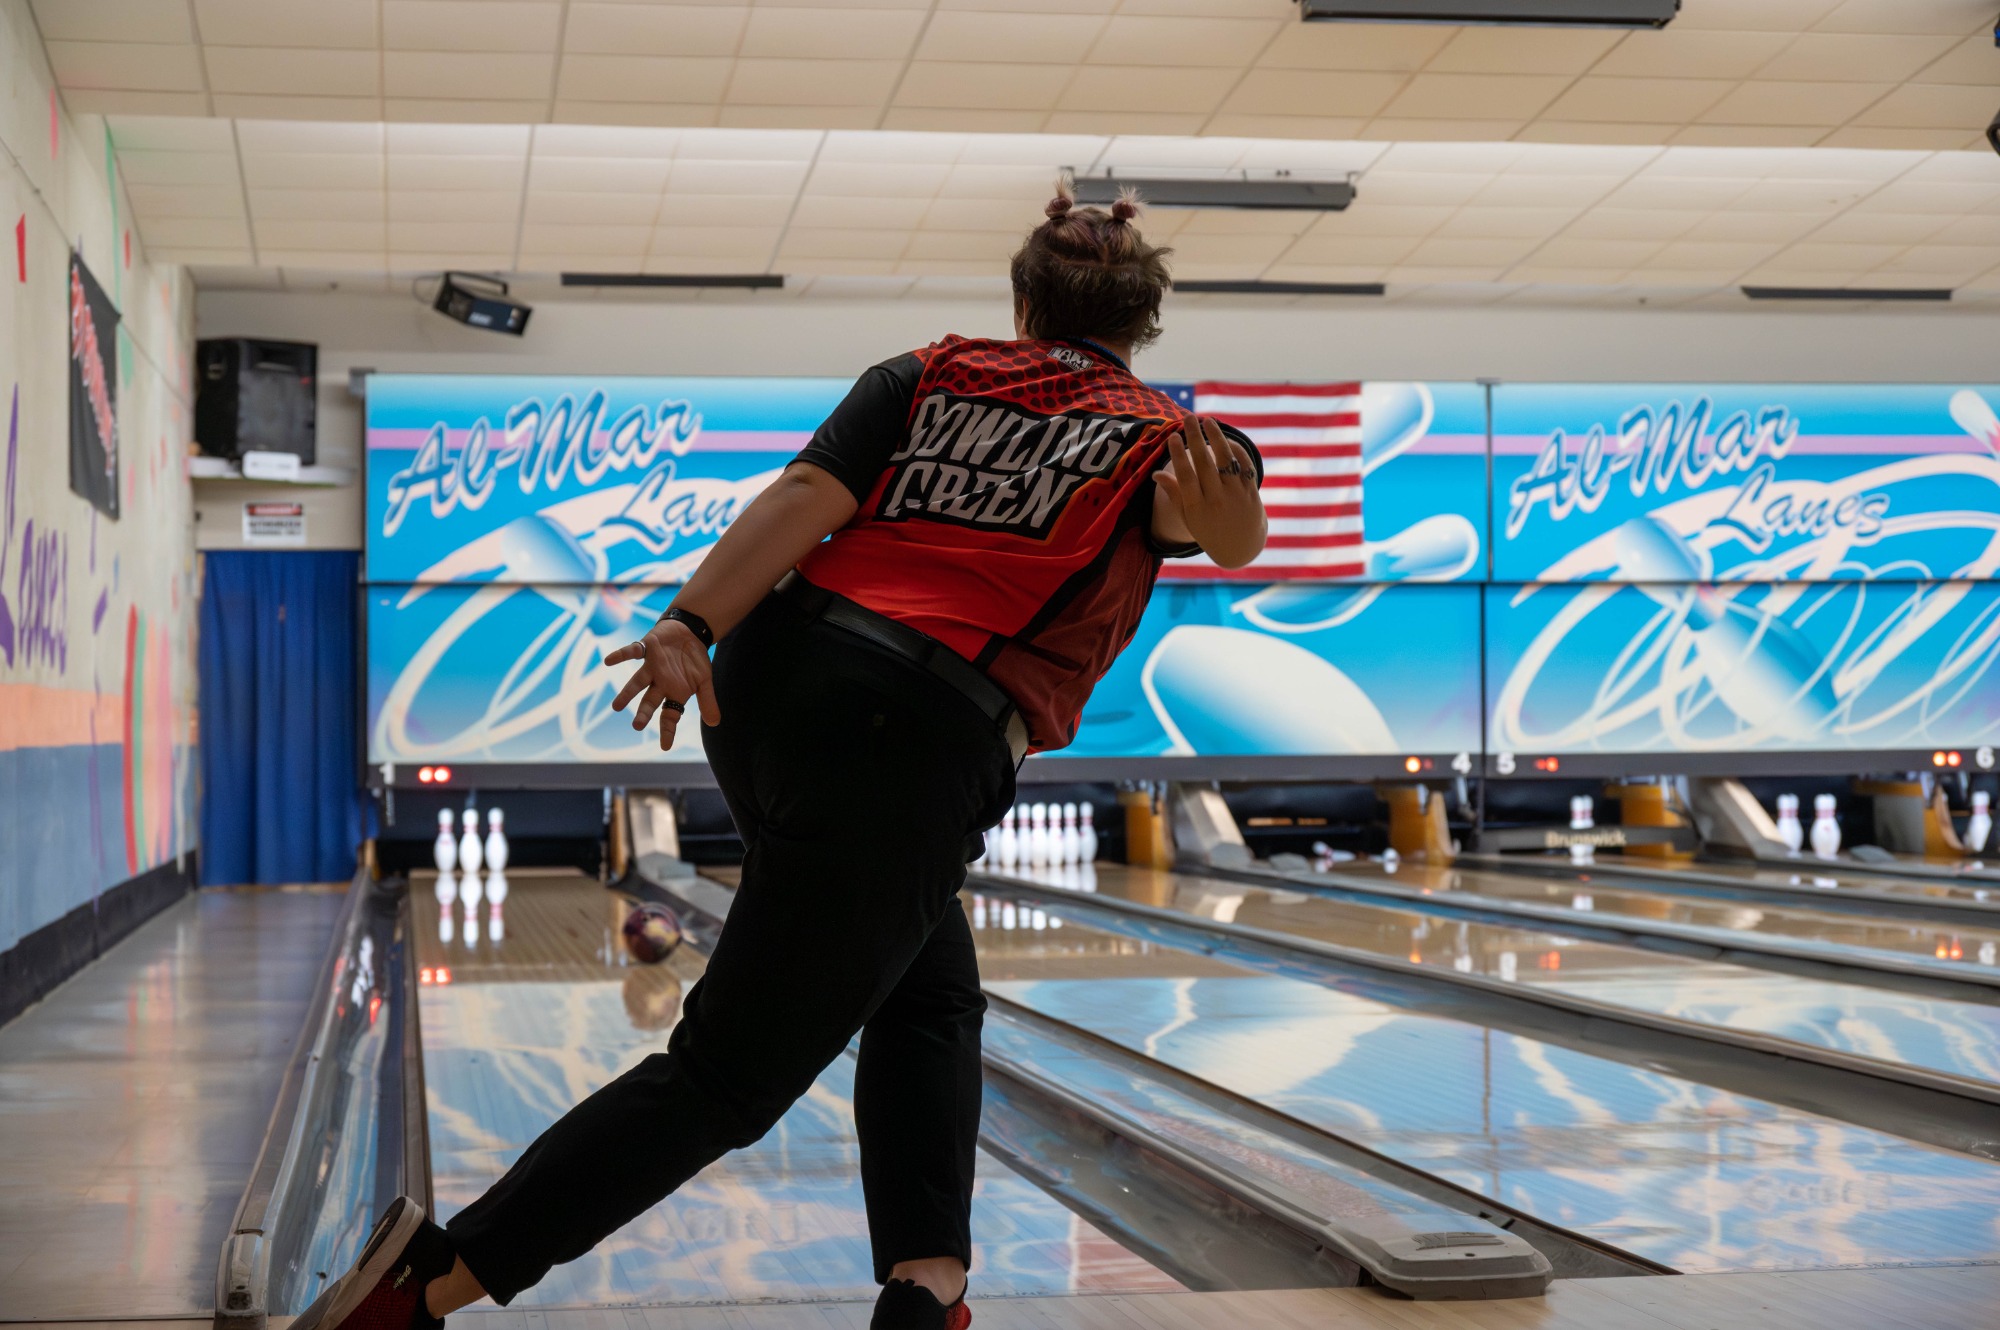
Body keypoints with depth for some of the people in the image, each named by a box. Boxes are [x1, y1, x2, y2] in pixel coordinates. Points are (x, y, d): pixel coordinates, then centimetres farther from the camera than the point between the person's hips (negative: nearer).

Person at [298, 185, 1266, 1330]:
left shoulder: (932, 374, 18)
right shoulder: (1159, 441, 11)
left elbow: (811, 494, -1)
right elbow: (1234, 535, -14)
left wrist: (693, 626, -12)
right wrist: (1224, 511, -38)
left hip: (775, 679, 6)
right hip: (917, 748, -5)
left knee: (934, 998, 22)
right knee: (732, 1073, 2)